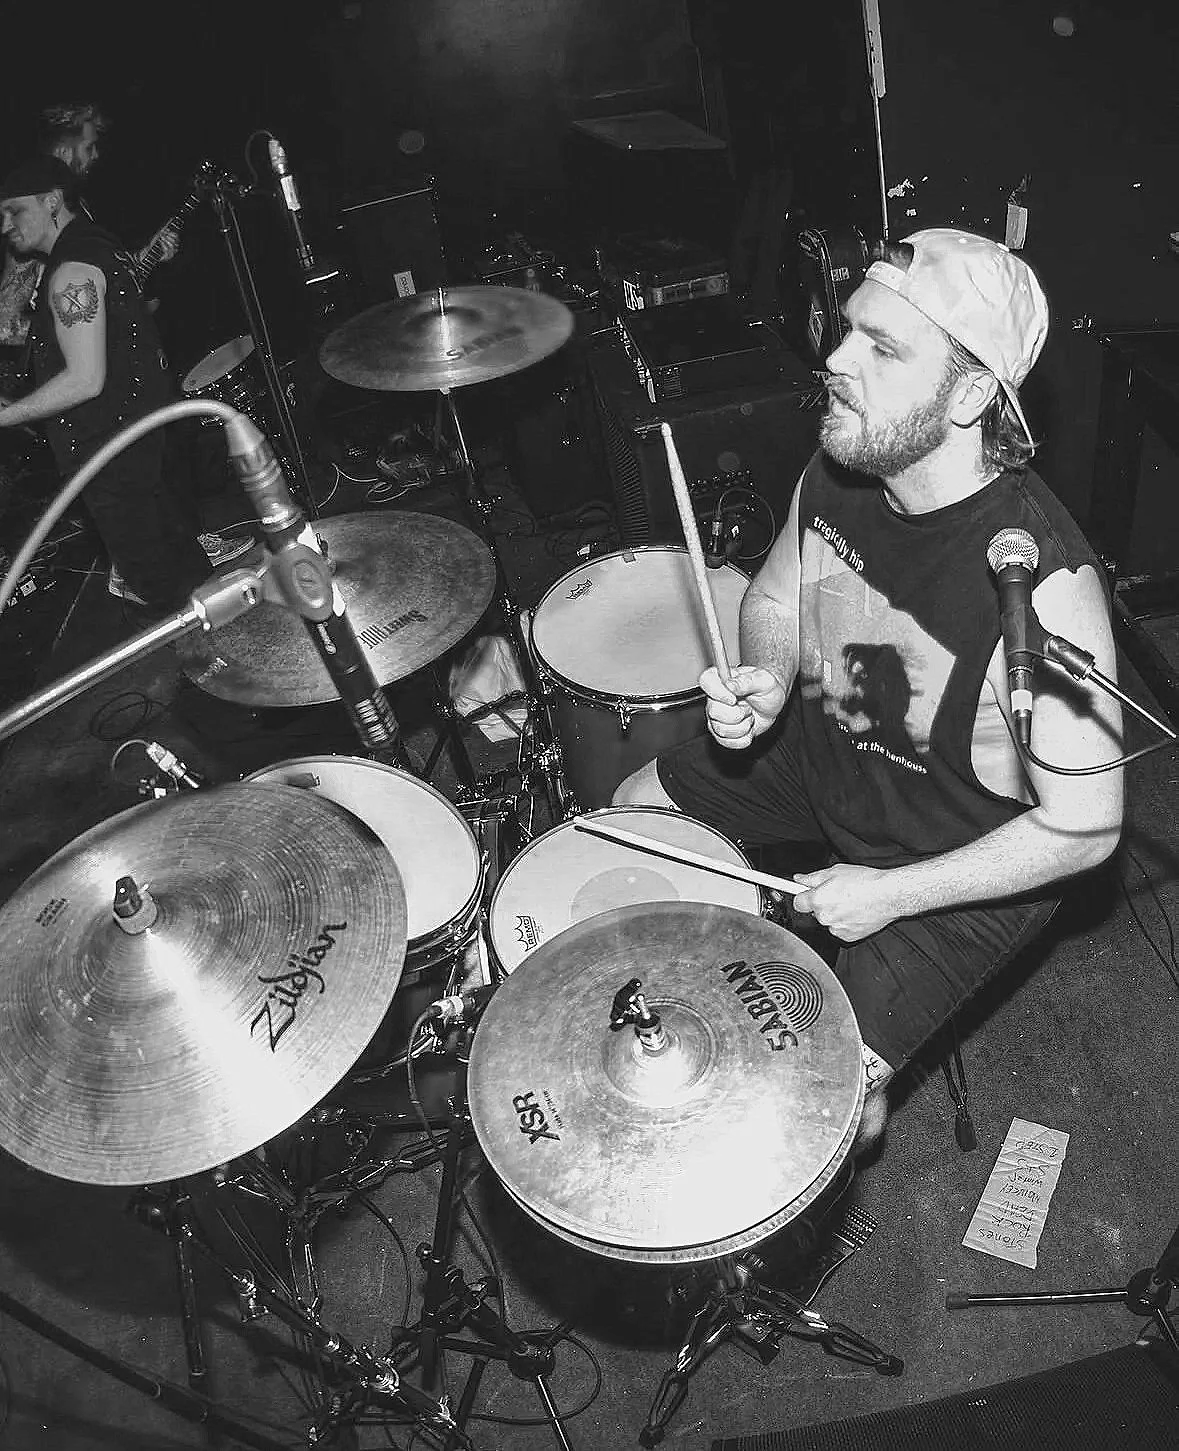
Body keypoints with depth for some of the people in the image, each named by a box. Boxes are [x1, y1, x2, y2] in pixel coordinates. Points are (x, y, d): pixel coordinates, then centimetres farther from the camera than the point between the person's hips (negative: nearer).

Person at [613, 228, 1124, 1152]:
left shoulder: (1041, 587, -36)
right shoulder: (837, 471, -15)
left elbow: (1084, 830, -26)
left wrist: (890, 894, -22)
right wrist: (767, 680, -19)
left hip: (966, 864, -6)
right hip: (830, 751, 7)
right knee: (636, 809, 14)